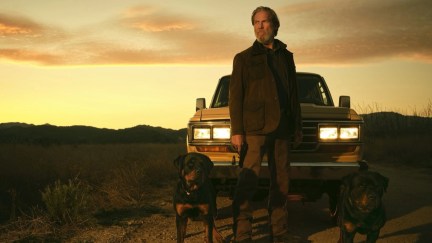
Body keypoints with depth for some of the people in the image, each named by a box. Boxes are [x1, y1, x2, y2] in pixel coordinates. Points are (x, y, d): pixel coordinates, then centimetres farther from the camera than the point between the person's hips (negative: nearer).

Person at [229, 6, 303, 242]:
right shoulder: (244, 58, 6)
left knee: (281, 181, 6)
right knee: (248, 180, -11)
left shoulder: (286, 56, 17)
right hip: (254, 127, -4)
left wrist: (297, 126, 14)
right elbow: (235, 96, 1)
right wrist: (236, 130, -8)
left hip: (282, 128, 4)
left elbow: (294, 94, 20)